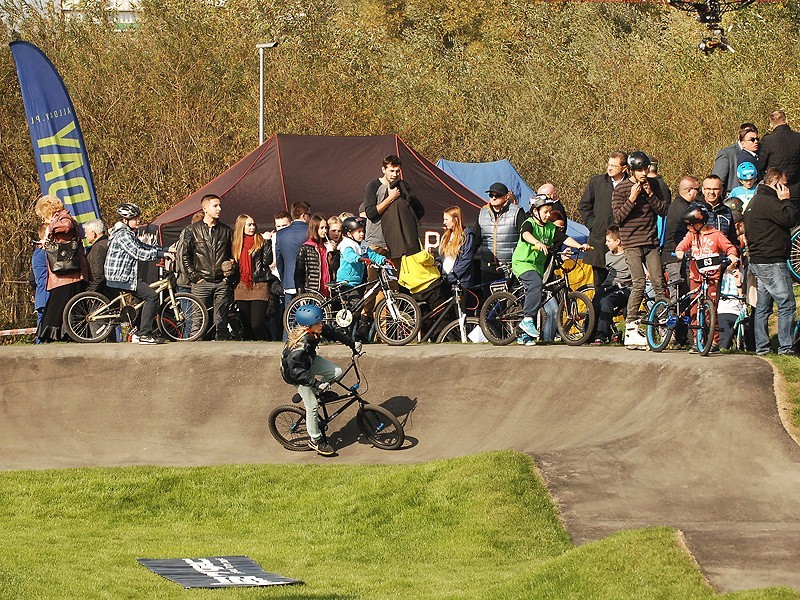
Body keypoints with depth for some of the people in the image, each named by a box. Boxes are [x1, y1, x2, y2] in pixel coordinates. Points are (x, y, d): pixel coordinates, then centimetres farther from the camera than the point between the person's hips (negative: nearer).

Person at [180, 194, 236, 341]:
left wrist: (230, 272, 4)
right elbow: (185, 256, 4)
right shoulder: (192, 230, 5)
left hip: (222, 283, 2)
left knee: (221, 322, 0)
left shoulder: (226, 231, 12)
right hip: (202, 282, -2)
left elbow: (233, 254, 19)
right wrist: (194, 277, -3)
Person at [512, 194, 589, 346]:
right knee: (535, 283, -32)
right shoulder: (529, 223, -13)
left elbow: (564, 238, -2)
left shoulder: (551, 228, 7)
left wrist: (580, 246, -18)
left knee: (532, 294, 8)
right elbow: (526, 234, -35)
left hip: (538, 264, 7)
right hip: (522, 262, -7)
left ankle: (525, 335, 15)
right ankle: (528, 319, -31)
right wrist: (538, 243, -54)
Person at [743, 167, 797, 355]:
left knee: (762, 307, 11)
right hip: (772, 263, -11)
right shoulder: (768, 202, -15)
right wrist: (785, 200, -9)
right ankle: (785, 347, -12)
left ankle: (761, 347, 12)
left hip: (758, 262, 11)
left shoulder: (755, 201, 18)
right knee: (787, 304, -9)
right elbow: (790, 219, -20)